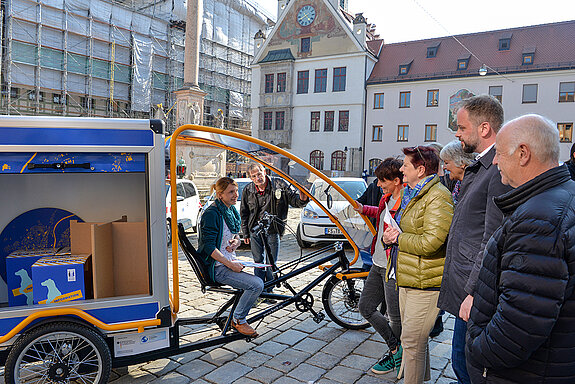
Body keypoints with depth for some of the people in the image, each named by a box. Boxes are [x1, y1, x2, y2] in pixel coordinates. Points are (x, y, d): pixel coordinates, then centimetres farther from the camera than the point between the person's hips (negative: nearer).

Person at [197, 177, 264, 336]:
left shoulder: (231, 211, 10)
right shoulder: (212, 214, -17)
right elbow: (209, 247, -21)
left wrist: (236, 241, 0)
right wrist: (230, 264, -21)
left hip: (230, 261, 9)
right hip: (217, 267, -9)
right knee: (257, 284, -21)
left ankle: (238, 318, 14)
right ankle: (238, 320, 1)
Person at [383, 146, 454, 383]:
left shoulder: (438, 197, -16)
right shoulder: (411, 194, 16)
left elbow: (431, 242, -26)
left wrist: (399, 238, -12)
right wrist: (389, 237, 3)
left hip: (425, 283, -10)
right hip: (408, 278, 10)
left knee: (412, 341, -3)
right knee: (414, 339, 21)